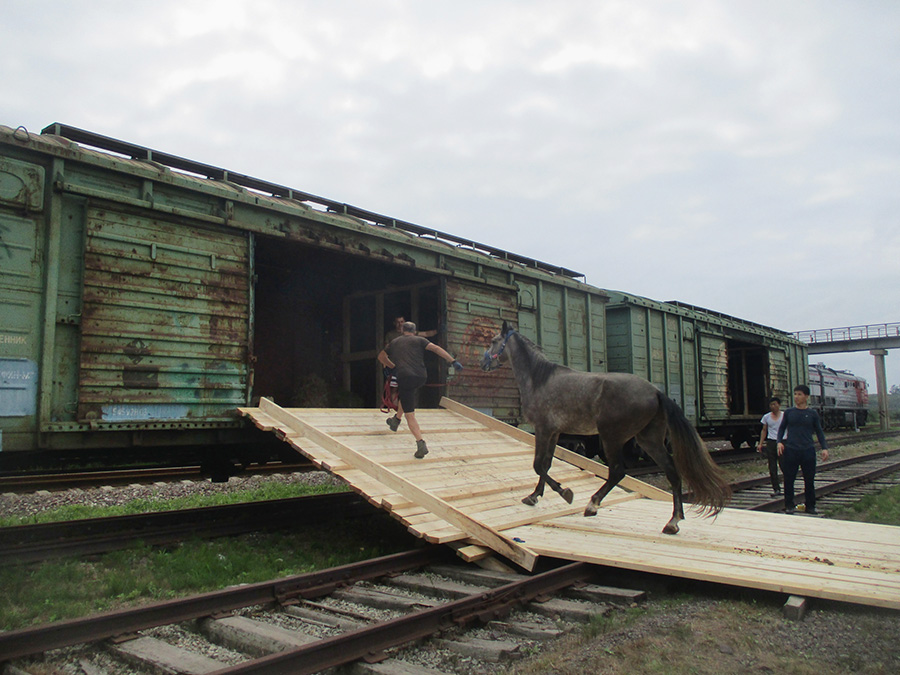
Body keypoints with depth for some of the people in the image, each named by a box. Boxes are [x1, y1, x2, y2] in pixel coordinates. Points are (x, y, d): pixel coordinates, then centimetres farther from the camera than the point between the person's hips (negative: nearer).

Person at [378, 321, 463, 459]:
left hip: (405, 377, -2)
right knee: (407, 394, 36)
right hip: (421, 377, 2)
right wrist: (453, 361, -5)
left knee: (410, 415, -1)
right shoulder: (418, 340, 13)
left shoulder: (394, 342, 21)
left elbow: (381, 357, 35)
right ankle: (396, 420, 46)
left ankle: (421, 444, -16)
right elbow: (436, 348, -1)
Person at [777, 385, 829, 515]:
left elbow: (819, 432, 10)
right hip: (790, 450, 0)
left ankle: (810, 506, 19)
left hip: (808, 450, 0)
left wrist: (824, 448, 0)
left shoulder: (812, 413, 4)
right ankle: (789, 505, 13)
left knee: (809, 480, 7)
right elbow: (782, 428, 11)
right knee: (789, 479, 2)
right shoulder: (789, 412, 5)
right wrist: (779, 442, -5)